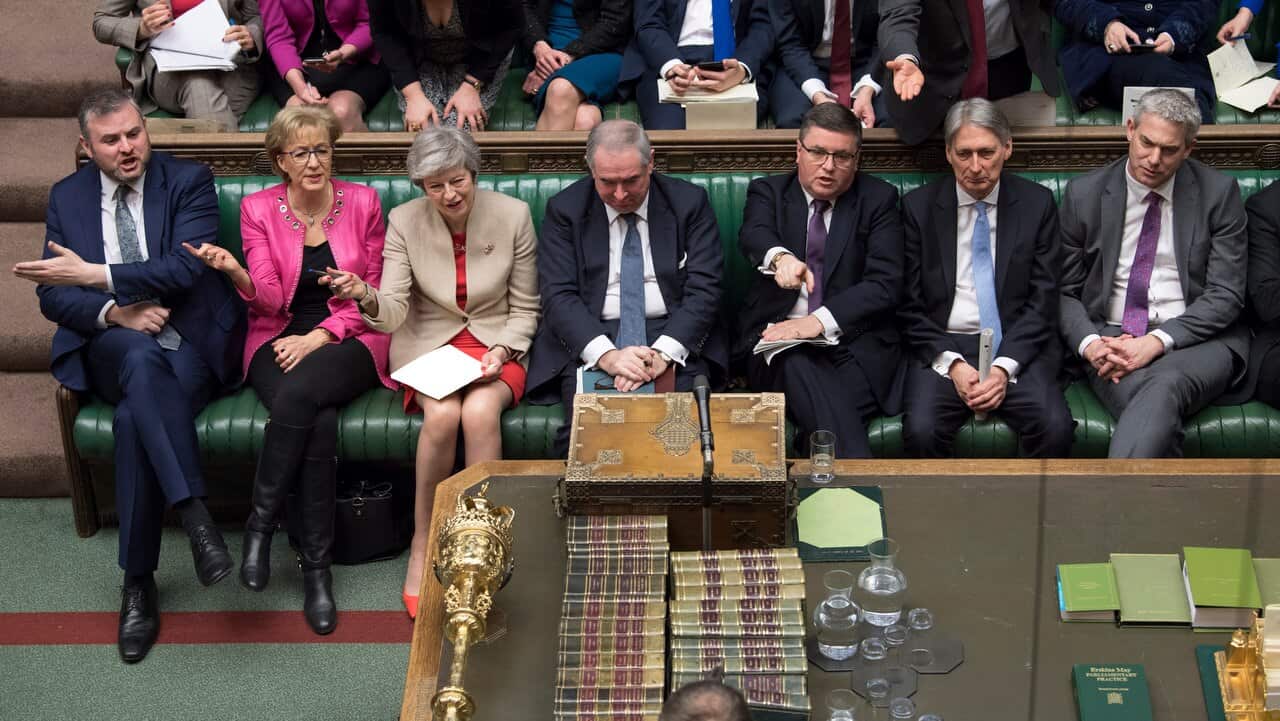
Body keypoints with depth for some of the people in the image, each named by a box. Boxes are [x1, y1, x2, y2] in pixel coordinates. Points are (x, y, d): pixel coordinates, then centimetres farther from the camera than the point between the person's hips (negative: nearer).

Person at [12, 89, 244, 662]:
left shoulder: (189, 181, 1)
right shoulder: (67, 197, 12)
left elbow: (185, 266, -14)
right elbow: (51, 295, 6)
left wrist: (91, 275, -18)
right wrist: (114, 312, -14)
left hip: (189, 343, -1)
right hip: (113, 349, 1)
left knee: (135, 416, -34)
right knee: (143, 356, -38)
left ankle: (138, 582, -27)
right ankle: (195, 516, -44)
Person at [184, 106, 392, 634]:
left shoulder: (362, 203, 4)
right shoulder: (258, 209, 4)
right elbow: (269, 298, -5)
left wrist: (318, 338, -12)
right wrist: (234, 272, -27)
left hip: (347, 341, 0)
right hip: (278, 340, 1)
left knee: (300, 391, -36)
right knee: (319, 423, -32)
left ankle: (261, 524, -22)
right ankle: (316, 566, -20)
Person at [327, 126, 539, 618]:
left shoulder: (513, 215, -5)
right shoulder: (405, 221, -4)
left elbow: (524, 310, 4)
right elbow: (394, 315, -10)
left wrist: (500, 352, -13)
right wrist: (367, 297, -31)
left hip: (496, 346, 0)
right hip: (429, 346, 0)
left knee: (480, 410, -33)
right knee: (442, 413, -32)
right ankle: (422, 546, -16)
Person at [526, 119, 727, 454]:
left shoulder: (690, 203, 6)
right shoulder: (564, 210, 6)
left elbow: (703, 290, -2)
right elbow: (559, 296, -4)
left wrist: (663, 352, -19)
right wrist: (605, 354, -22)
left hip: (673, 337, 0)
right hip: (589, 342, 0)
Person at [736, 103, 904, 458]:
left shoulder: (879, 199, 10)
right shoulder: (768, 191, 12)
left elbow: (885, 283, -2)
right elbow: (753, 234, -13)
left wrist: (820, 321, -17)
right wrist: (780, 256, -39)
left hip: (854, 341, -1)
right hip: (779, 339, 1)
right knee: (797, 368, -35)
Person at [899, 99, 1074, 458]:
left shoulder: (1037, 203, 5)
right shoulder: (918, 207, 4)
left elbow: (1042, 300, 2)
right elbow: (910, 306, 2)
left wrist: (1005, 367, -12)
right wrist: (951, 363, -12)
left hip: (1018, 347, 1)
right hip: (942, 348, 0)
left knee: (1055, 427, -27)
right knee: (921, 430, -29)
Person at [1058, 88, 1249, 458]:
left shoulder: (1218, 192, 3)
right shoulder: (1084, 194, 6)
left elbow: (1225, 294, -2)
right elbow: (1064, 290, 10)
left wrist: (1158, 341, -16)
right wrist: (1089, 342, -12)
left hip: (1196, 339, -1)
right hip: (1112, 342, 1)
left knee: (1165, 386, -37)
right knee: (1160, 416, -34)